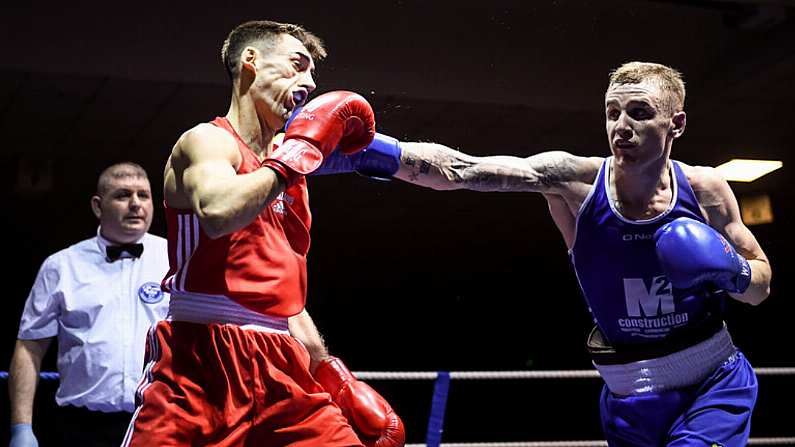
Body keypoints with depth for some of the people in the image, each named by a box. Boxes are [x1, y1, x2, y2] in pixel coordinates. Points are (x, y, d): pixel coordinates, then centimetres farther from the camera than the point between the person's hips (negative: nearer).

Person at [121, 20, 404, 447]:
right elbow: (218, 213, -25)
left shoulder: (287, 176, 22)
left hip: (281, 370, 7)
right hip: (202, 362, -7)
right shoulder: (208, 140, 0)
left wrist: (335, 377, 20)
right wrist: (298, 152, -13)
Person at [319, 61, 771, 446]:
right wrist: (376, 152, -43)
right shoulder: (576, 180, -15)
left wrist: (733, 275, -18)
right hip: (631, 401, 1)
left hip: (716, 383, 0)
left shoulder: (704, 189, -9)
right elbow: (461, 169, -29)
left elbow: (762, 285, 6)